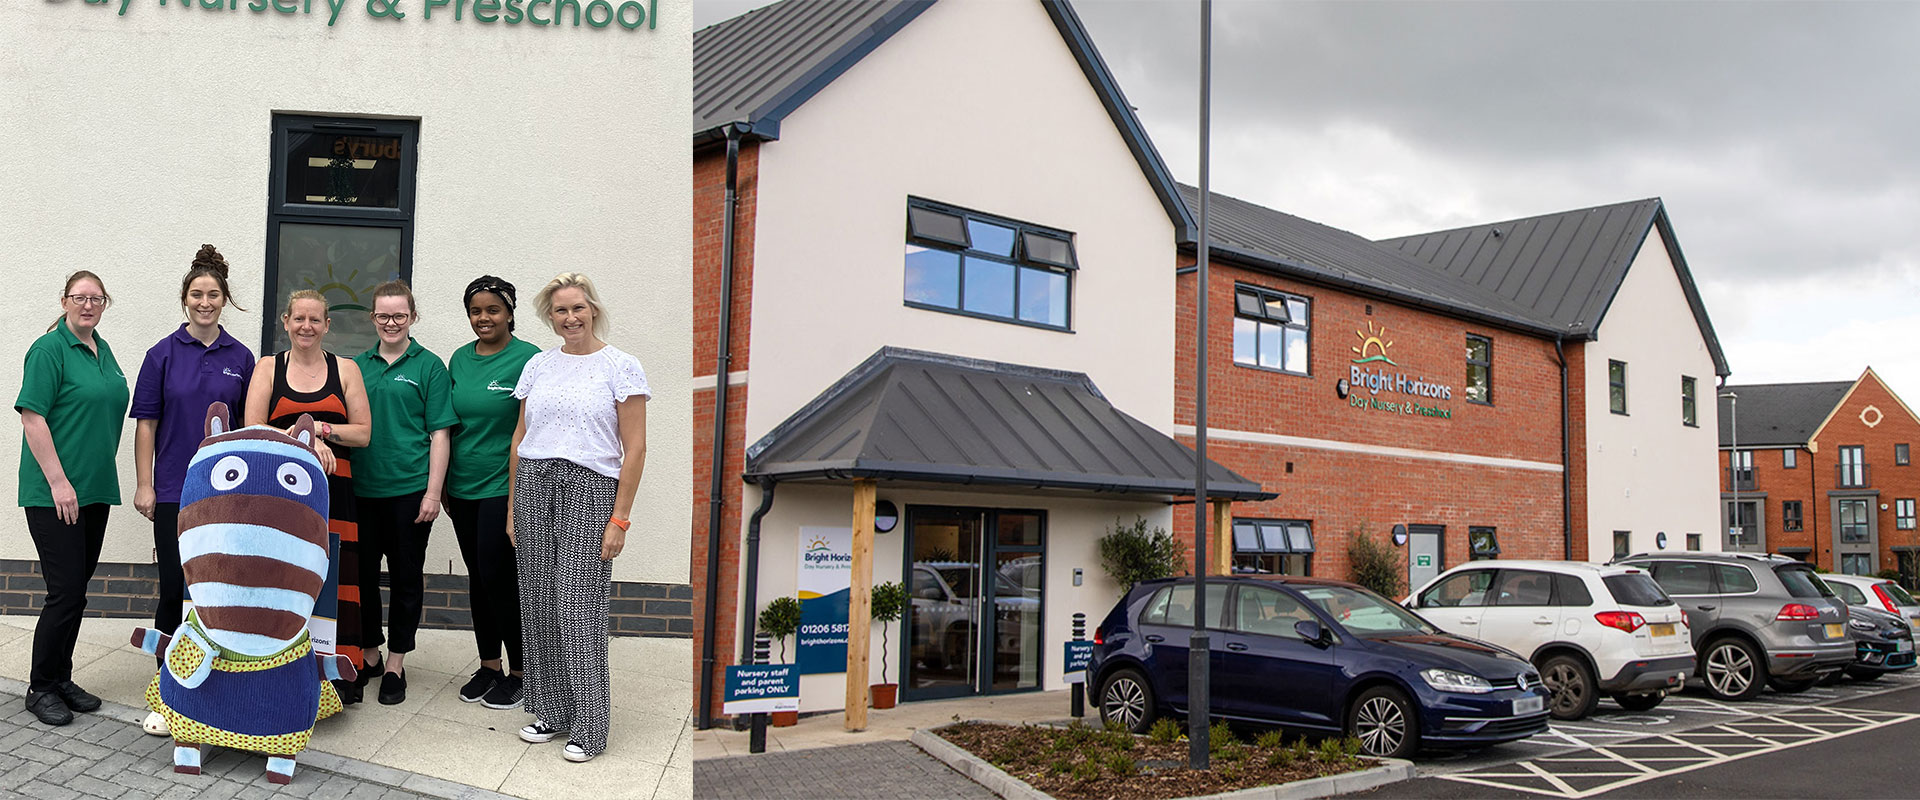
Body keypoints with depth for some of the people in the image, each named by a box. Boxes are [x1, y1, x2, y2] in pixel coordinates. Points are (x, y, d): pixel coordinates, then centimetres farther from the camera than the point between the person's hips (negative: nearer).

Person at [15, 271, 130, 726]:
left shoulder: (103, 351, 14)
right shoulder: (49, 349, -10)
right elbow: (32, 417, -16)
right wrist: (58, 482, -20)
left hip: (95, 490, 8)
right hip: (54, 493, -7)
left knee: (77, 590, 12)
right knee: (66, 591, -6)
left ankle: (62, 679, 23)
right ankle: (41, 688, 8)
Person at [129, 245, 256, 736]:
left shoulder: (240, 358, 7)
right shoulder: (164, 355, 2)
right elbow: (146, 423, 2)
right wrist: (144, 486, -3)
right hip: (174, 489, -1)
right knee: (175, 588, -2)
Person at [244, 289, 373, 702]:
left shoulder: (345, 369, 12)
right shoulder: (268, 367, 12)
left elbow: (363, 433, 7)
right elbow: (252, 431, 1)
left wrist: (319, 427, -9)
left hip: (333, 490, 0)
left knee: (334, 582, -5)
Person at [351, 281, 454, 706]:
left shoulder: (428, 366, -1)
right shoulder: (358, 365, 10)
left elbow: (439, 434, -4)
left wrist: (433, 493, -9)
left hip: (409, 490, -3)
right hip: (361, 489, 3)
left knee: (406, 576, 5)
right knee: (361, 571, 9)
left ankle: (395, 663, 17)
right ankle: (369, 653, 26)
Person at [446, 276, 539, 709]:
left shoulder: (528, 359, -8)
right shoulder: (460, 359, 10)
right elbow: (449, 425, 16)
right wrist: (443, 483, 14)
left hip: (504, 487, -6)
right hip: (463, 487, 6)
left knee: (499, 577, -5)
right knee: (478, 577, 12)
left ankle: (519, 672, 10)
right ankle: (489, 666, 25)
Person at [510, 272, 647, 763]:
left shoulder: (621, 367, -2)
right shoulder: (538, 366, 13)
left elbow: (635, 448, -5)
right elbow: (520, 437, 16)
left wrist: (620, 517, -11)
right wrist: (513, 506, 11)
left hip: (591, 488, -5)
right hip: (535, 486, 5)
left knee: (579, 603, -8)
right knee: (539, 603, 6)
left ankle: (589, 728, 2)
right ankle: (551, 712, 20)